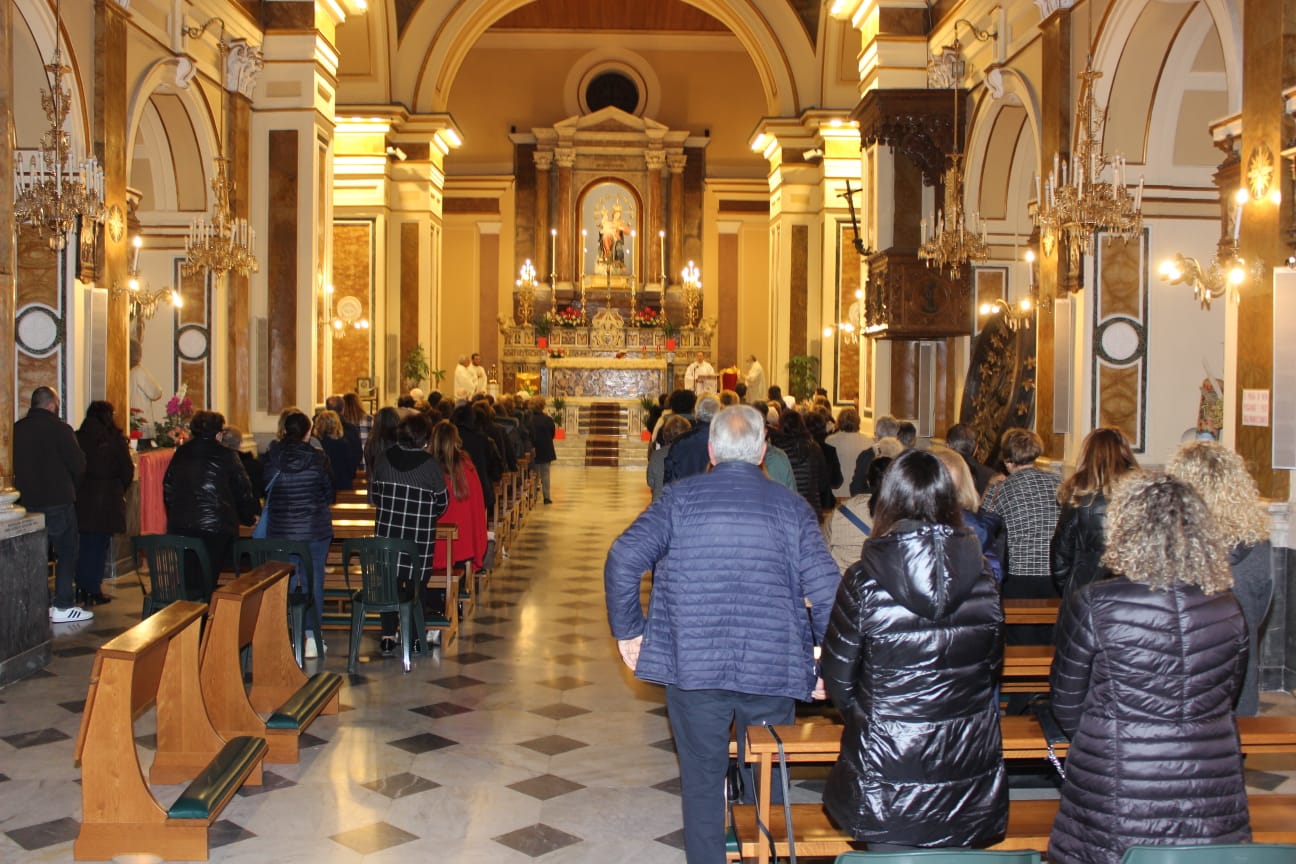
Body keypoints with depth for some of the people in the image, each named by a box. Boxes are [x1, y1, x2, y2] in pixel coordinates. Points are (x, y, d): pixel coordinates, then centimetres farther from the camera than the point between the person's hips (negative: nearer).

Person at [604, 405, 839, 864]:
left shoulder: (680, 497, -1)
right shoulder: (792, 507, 0)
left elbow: (623, 559, -10)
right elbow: (826, 589, -6)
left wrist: (628, 630, 2)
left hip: (693, 667, 0)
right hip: (772, 671, 1)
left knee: (702, 780, 13)